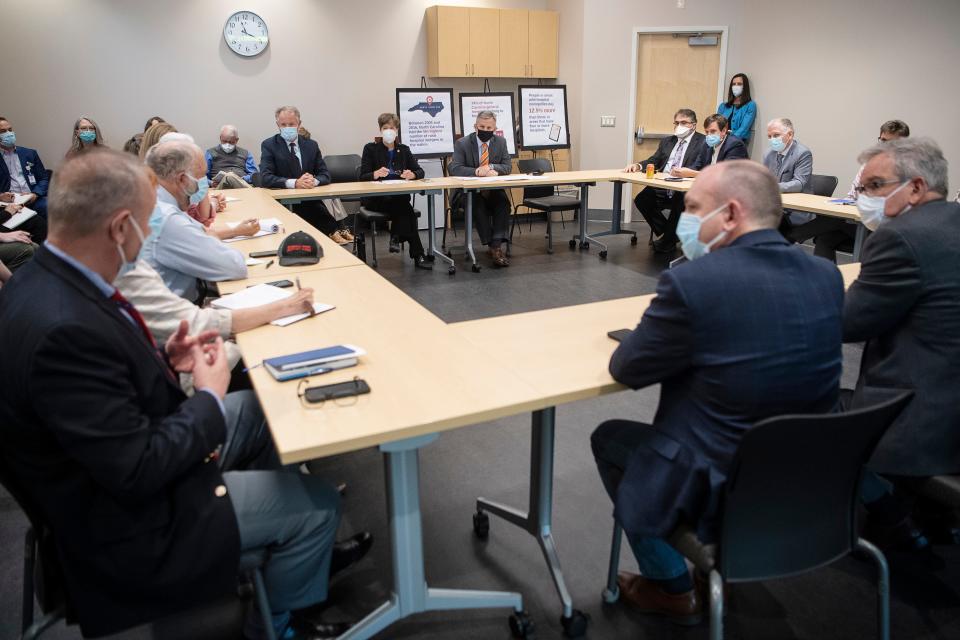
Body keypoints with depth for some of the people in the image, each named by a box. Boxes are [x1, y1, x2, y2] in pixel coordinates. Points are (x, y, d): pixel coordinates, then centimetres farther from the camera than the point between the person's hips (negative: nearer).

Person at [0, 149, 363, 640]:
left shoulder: (45, 281, -5)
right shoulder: (64, 327, -35)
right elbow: (140, 471, -30)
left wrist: (162, 359, -3)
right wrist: (209, 398, -17)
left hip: (129, 458, 10)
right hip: (130, 517, -9)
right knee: (316, 506, -3)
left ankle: (299, 550, 35)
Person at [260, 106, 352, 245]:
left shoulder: (311, 145, 13)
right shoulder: (269, 145, 3)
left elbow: (325, 174, 7)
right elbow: (265, 178, -10)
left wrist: (314, 181, -18)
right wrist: (294, 183, -25)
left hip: (310, 200, 3)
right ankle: (334, 231, -20)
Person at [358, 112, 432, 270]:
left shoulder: (404, 150, 16)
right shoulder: (370, 148, 6)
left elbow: (420, 171, 8)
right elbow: (363, 176, -3)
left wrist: (412, 175, -17)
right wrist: (376, 174, -26)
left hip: (399, 196, 3)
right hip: (376, 198, -3)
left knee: (403, 206, -36)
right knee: (406, 209, -32)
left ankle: (397, 237, -17)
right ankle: (417, 255, -32)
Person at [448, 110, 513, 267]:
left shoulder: (501, 142, 9)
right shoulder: (462, 143, -2)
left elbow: (508, 166, 5)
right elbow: (455, 169, -13)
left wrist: (492, 168, -17)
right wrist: (477, 171, -29)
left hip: (493, 190, 3)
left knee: (503, 202, -29)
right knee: (478, 203, -34)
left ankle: (497, 245, -34)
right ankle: (492, 246, -30)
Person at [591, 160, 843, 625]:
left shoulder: (692, 281, -23)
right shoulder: (826, 276, -2)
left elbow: (625, 369, -11)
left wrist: (662, 330, 7)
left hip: (721, 492, -6)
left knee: (608, 437, 19)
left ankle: (672, 588, 28)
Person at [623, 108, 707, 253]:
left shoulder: (703, 142, 3)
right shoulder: (667, 141, 22)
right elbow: (653, 161, 17)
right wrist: (638, 165, -4)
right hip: (662, 188, 6)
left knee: (679, 203, -35)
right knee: (641, 199, -17)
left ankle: (667, 241, -10)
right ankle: (668, 233, 2)